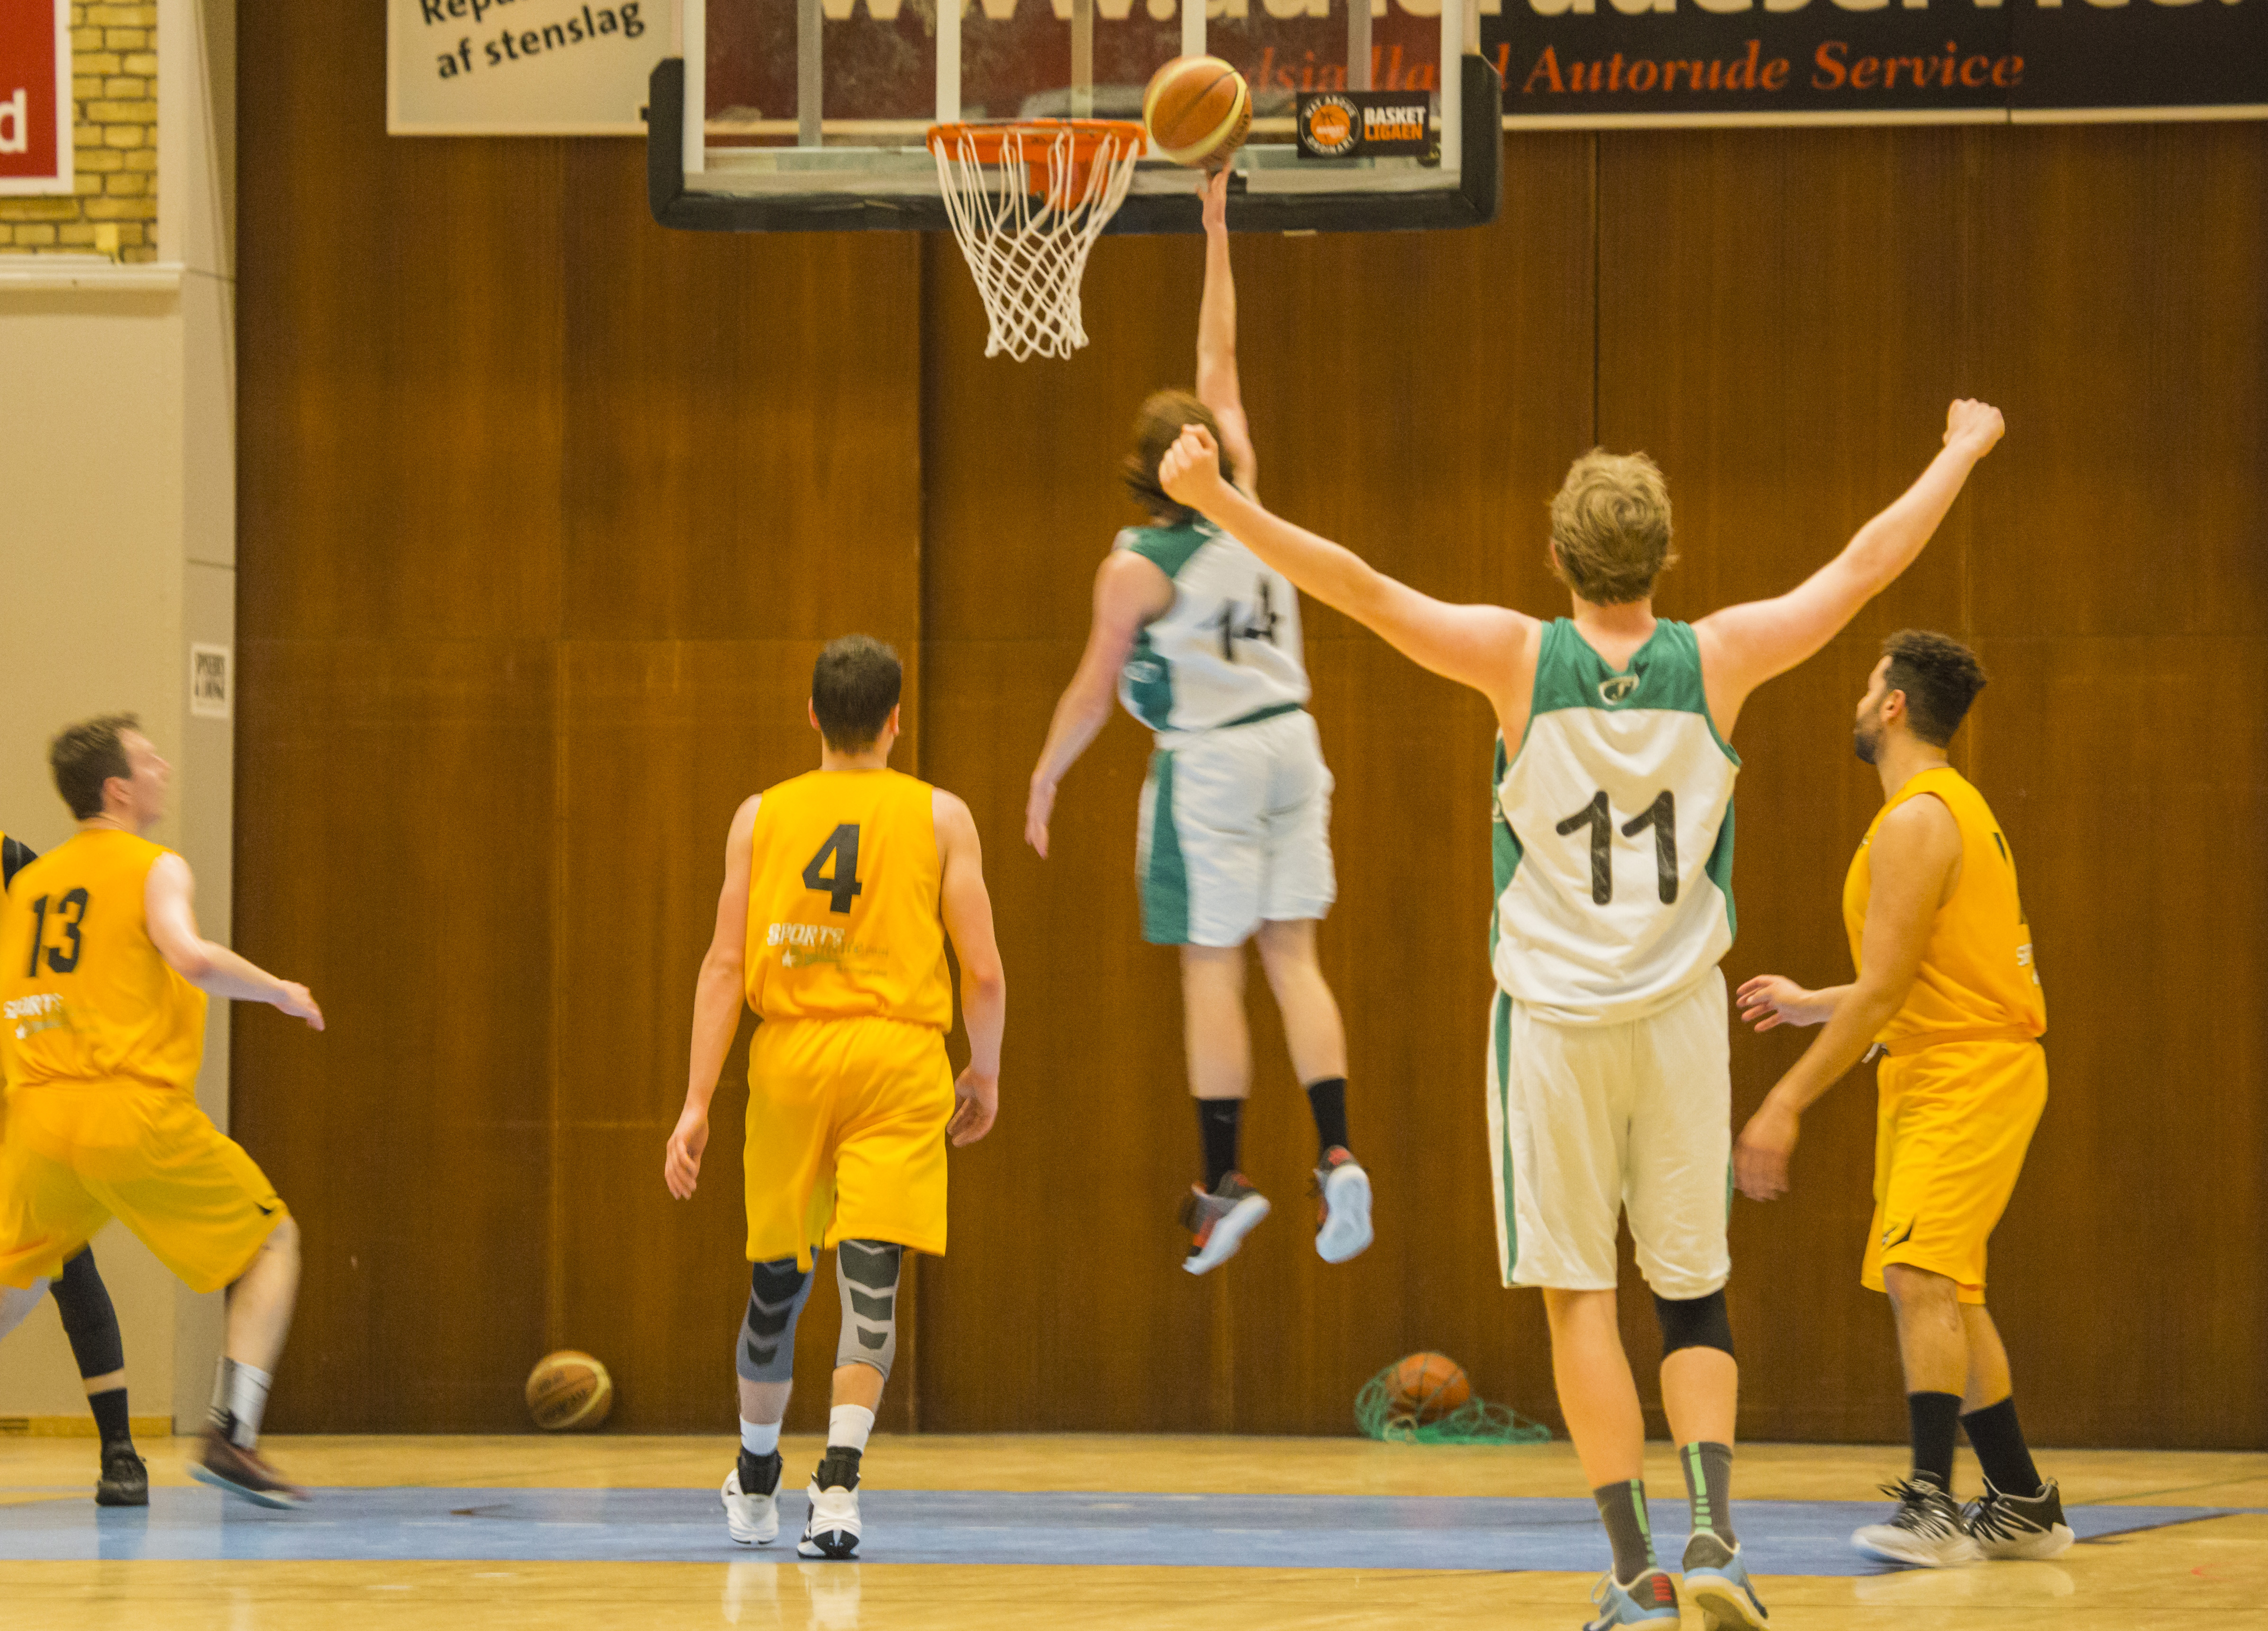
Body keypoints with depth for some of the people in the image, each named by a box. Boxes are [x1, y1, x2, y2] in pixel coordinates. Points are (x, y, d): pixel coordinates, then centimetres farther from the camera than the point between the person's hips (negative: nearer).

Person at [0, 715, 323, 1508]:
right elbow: (191, 957, -20)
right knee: (273, 1241, 9)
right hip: (136, 1113, -6)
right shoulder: (155, 871, -2)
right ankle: (231, 1435, -7)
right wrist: (281, 993, -6)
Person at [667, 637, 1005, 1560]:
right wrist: (984, 1076, 16)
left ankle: (755, 1484, 34)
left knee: (778, 1276, 17)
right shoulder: (940, 817, 3)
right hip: (900, 1058, -2)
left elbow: (725, 965, 0)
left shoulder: (762, 817, 6)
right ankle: (839, 1478, -25)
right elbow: (984, 973, -1)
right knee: (871, 1278, -7)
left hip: (789, 1053, 2)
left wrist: (697, 1102, -1)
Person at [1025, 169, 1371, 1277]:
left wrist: (1044, 780, 6)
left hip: (1210, 763, -5)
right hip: (1289, 740, 5)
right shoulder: (1246, 507, 0)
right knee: (1292, 955, 6)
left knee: (1211, 969, -1)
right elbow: (1220, 364, 10)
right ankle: (1335, 1155, -7)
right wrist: (1216, 234, 14)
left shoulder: (1137, 569, -13)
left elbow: (1093, 694, -8)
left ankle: (1224, 1183, 0)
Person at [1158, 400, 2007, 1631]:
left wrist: (1218, 502, -11)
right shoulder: (1717, 660, -3)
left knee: (1579, 1296, 2)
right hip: (1680, 1014, 2)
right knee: (1693, 1292, 12)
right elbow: (1864, 566, 6)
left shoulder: (1518, 658, -8)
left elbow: (1359, 588, -14)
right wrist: (1962, 455, 20)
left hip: (1553, 1016, -2)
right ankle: (1713, 1528, -5)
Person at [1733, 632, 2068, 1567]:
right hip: (1943, 1073, 11)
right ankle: (2022, 1506, 20)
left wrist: (1788, 1104, -16)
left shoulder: (1917, 822, -15)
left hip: (1968, 1071, -11)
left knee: (1919, 1274, -20)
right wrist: (1807, 1004, 33)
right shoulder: (1952, 807, 18)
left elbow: (1881, 995, -18)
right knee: (1943, 1290, 14)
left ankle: (1932, 1505, -27)